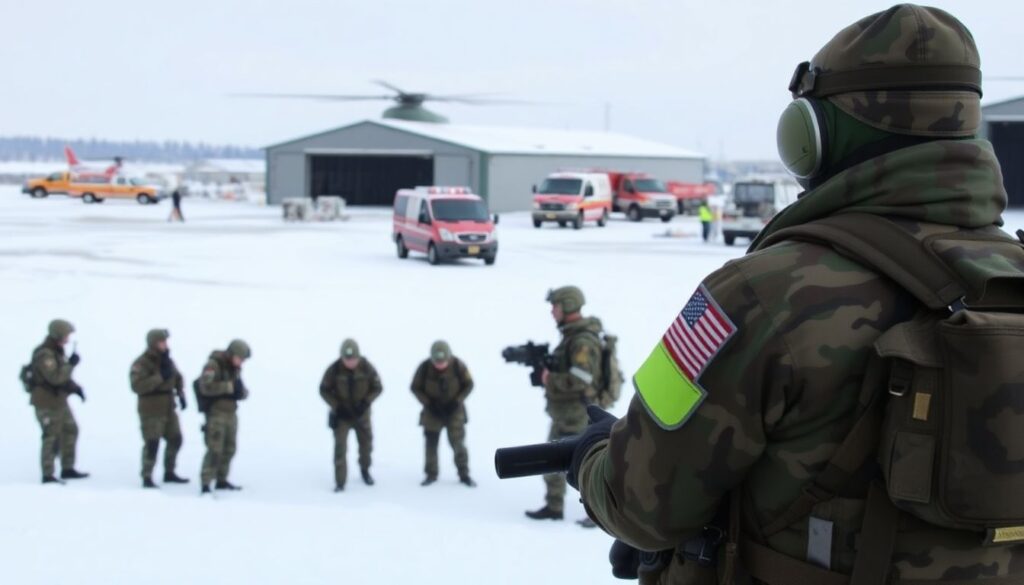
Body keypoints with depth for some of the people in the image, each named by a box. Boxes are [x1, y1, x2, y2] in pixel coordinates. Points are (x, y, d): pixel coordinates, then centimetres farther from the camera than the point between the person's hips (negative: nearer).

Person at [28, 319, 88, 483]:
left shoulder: (57, 352, 10)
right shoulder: (44, 355, -22)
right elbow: (55, 377, -32)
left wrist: (75, 387, 6)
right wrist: (71, 363, -23)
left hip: (59, 401, 10)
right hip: (47, 403, -10)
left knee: (70, 430, 15)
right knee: (51, 438, -5)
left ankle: (67, 469, 25)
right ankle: (47, 475, 3)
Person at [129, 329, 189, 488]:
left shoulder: (167, 360, 8)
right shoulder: (141, 364, -16)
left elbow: (177, 377, 22)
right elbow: (137, 386, -29)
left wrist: (181, 394, 5)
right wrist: (159, 377, -28)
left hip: (168, 409, 8)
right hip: (151, 411, -8)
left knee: (175, 439, 13)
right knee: (152, 444, -11)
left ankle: (169, 473, 28)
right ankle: (147, 478, -3)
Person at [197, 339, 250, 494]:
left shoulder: (235, 368, 12)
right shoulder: (213, 365, -13)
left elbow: (242, 392, 16)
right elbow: (206, 387, -27)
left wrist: (241, 391, -8)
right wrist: (229, 386, -27)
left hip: (231, 413, 8)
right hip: (216, 413, -8)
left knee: (229, 449, 11)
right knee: (215, 449, -13)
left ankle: (221, 480, 22)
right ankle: (205, 484, -13)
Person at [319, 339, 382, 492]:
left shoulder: (367, 367, -18)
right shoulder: (334, 369, -21)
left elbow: (377, 387, -6)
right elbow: (324, 390, -8)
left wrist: (365, 403, -20)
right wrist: (337, 406, -18)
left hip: (361, 413, 2)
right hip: (341, 414, -2)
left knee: (366, 443, 17)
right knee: (340, 446, -11)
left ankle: (365, 470, 44)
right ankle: (340, 482, -6)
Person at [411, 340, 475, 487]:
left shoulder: (458, 366, -17)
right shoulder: (424, 368, -18)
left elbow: (468, 385, -4)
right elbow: (415, 387, -4)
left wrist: (457, 401, -15)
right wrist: (429, 403, -15)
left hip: (453, 410, -1)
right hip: (433, 411, 1)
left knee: (458, 443, -4)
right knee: (431, 444, 3)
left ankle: (464, 474, 8)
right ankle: (431, 474, 16)